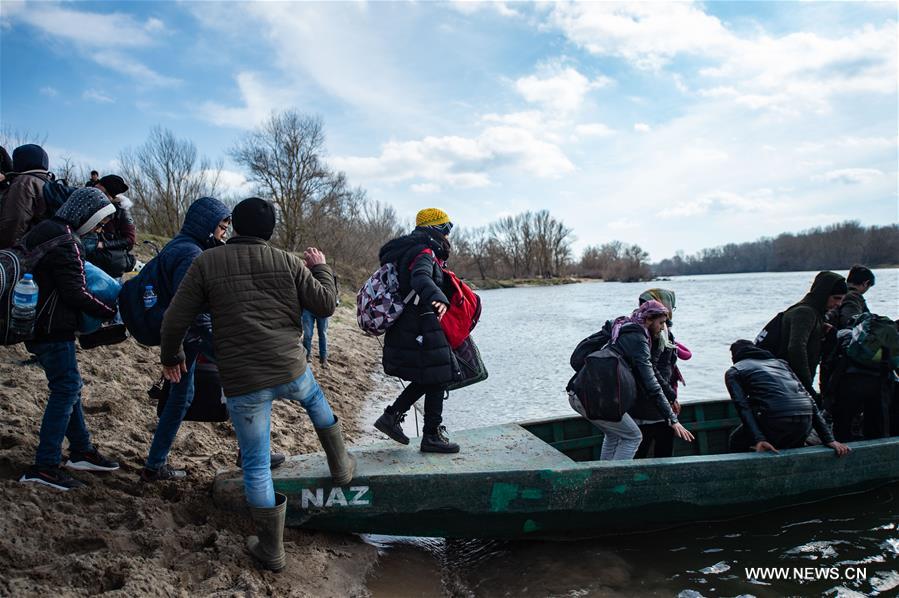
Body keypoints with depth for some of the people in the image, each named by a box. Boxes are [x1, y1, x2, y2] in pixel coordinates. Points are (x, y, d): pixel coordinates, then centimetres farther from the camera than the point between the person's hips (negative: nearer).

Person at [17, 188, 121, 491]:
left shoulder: (44, 231, 15)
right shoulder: (64, 239, -17)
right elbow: (75, 293, -20)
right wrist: (111, 312, -9)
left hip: (38, 325, 10)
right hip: (52, 329, -10)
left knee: (68, 386, 16)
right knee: (66, 389, -7)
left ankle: (81, 451, 25)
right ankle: (44, 466, -6)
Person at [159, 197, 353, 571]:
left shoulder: (206, 263, 0)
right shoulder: (288, 263, 1)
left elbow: (175, 319, 0)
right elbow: (326, 305, 6)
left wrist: (171, 356, 18)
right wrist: (320, 268, 22)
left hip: (242, 383, -1)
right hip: (290, 370, 2)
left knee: (256, 465, 10)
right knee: (315, 400, 36)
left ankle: (271, 550, 20)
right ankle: (340, 466, 46)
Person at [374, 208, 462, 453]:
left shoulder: (410, 251, 16)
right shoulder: (424, 253, -15)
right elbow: (420, 277, -36)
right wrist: (438, 298, -54)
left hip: (405, 329, 10)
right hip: (422, 330, -10)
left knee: (427, 378, 18)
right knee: (437, 380, 1)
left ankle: (391, 416, 17)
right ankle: (432, 436, 10)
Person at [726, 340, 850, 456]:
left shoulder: (734, 372, 17)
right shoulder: (780, 362, 31)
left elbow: (743, 407, -2)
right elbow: (809, 399, 21)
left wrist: (758, 439, -11)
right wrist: (828, 439, 16)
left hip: (774, 421, -5)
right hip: (805, 423, 5)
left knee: (737, 442, 21)